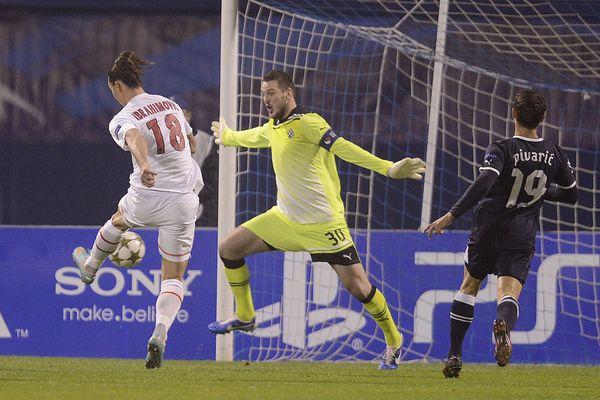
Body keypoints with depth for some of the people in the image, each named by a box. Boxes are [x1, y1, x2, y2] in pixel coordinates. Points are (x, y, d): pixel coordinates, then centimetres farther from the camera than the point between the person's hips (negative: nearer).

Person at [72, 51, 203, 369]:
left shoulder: (122, 119, -9)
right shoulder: (169, 104, 9)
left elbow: (134, 138, -32)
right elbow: (190, 142, 22)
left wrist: (143, 166, -51)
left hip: (146, 199, -2)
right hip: (184, 199, 2)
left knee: (119, 220, 36)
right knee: (174, 277, 7)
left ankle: (90, 268, 63)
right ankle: (160, 333, -19)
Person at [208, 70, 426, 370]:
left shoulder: (307, 123, -16)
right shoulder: (272, 129, 9)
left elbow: (344, 148, -28)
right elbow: (250, 137, 34)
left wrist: (389, 168, -40)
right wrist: (227, 137, 55)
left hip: (322, 224, -8)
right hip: (285, 218, 8)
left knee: (358, 287, -10)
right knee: (228, 248, 4)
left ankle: (393, 342, 10)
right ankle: (244, 317, 20)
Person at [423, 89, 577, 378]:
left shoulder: (502, 150, -12)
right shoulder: (555, 156, 2)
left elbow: (482, 185, -27)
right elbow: (570, 195, 14)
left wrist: (451, 216, -27)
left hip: (488, 231, -2)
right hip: (522, 238, 2)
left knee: (469, 286, 18)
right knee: (509, 293, -8)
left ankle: (455, 356, 20)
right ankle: (503, 325, -47)